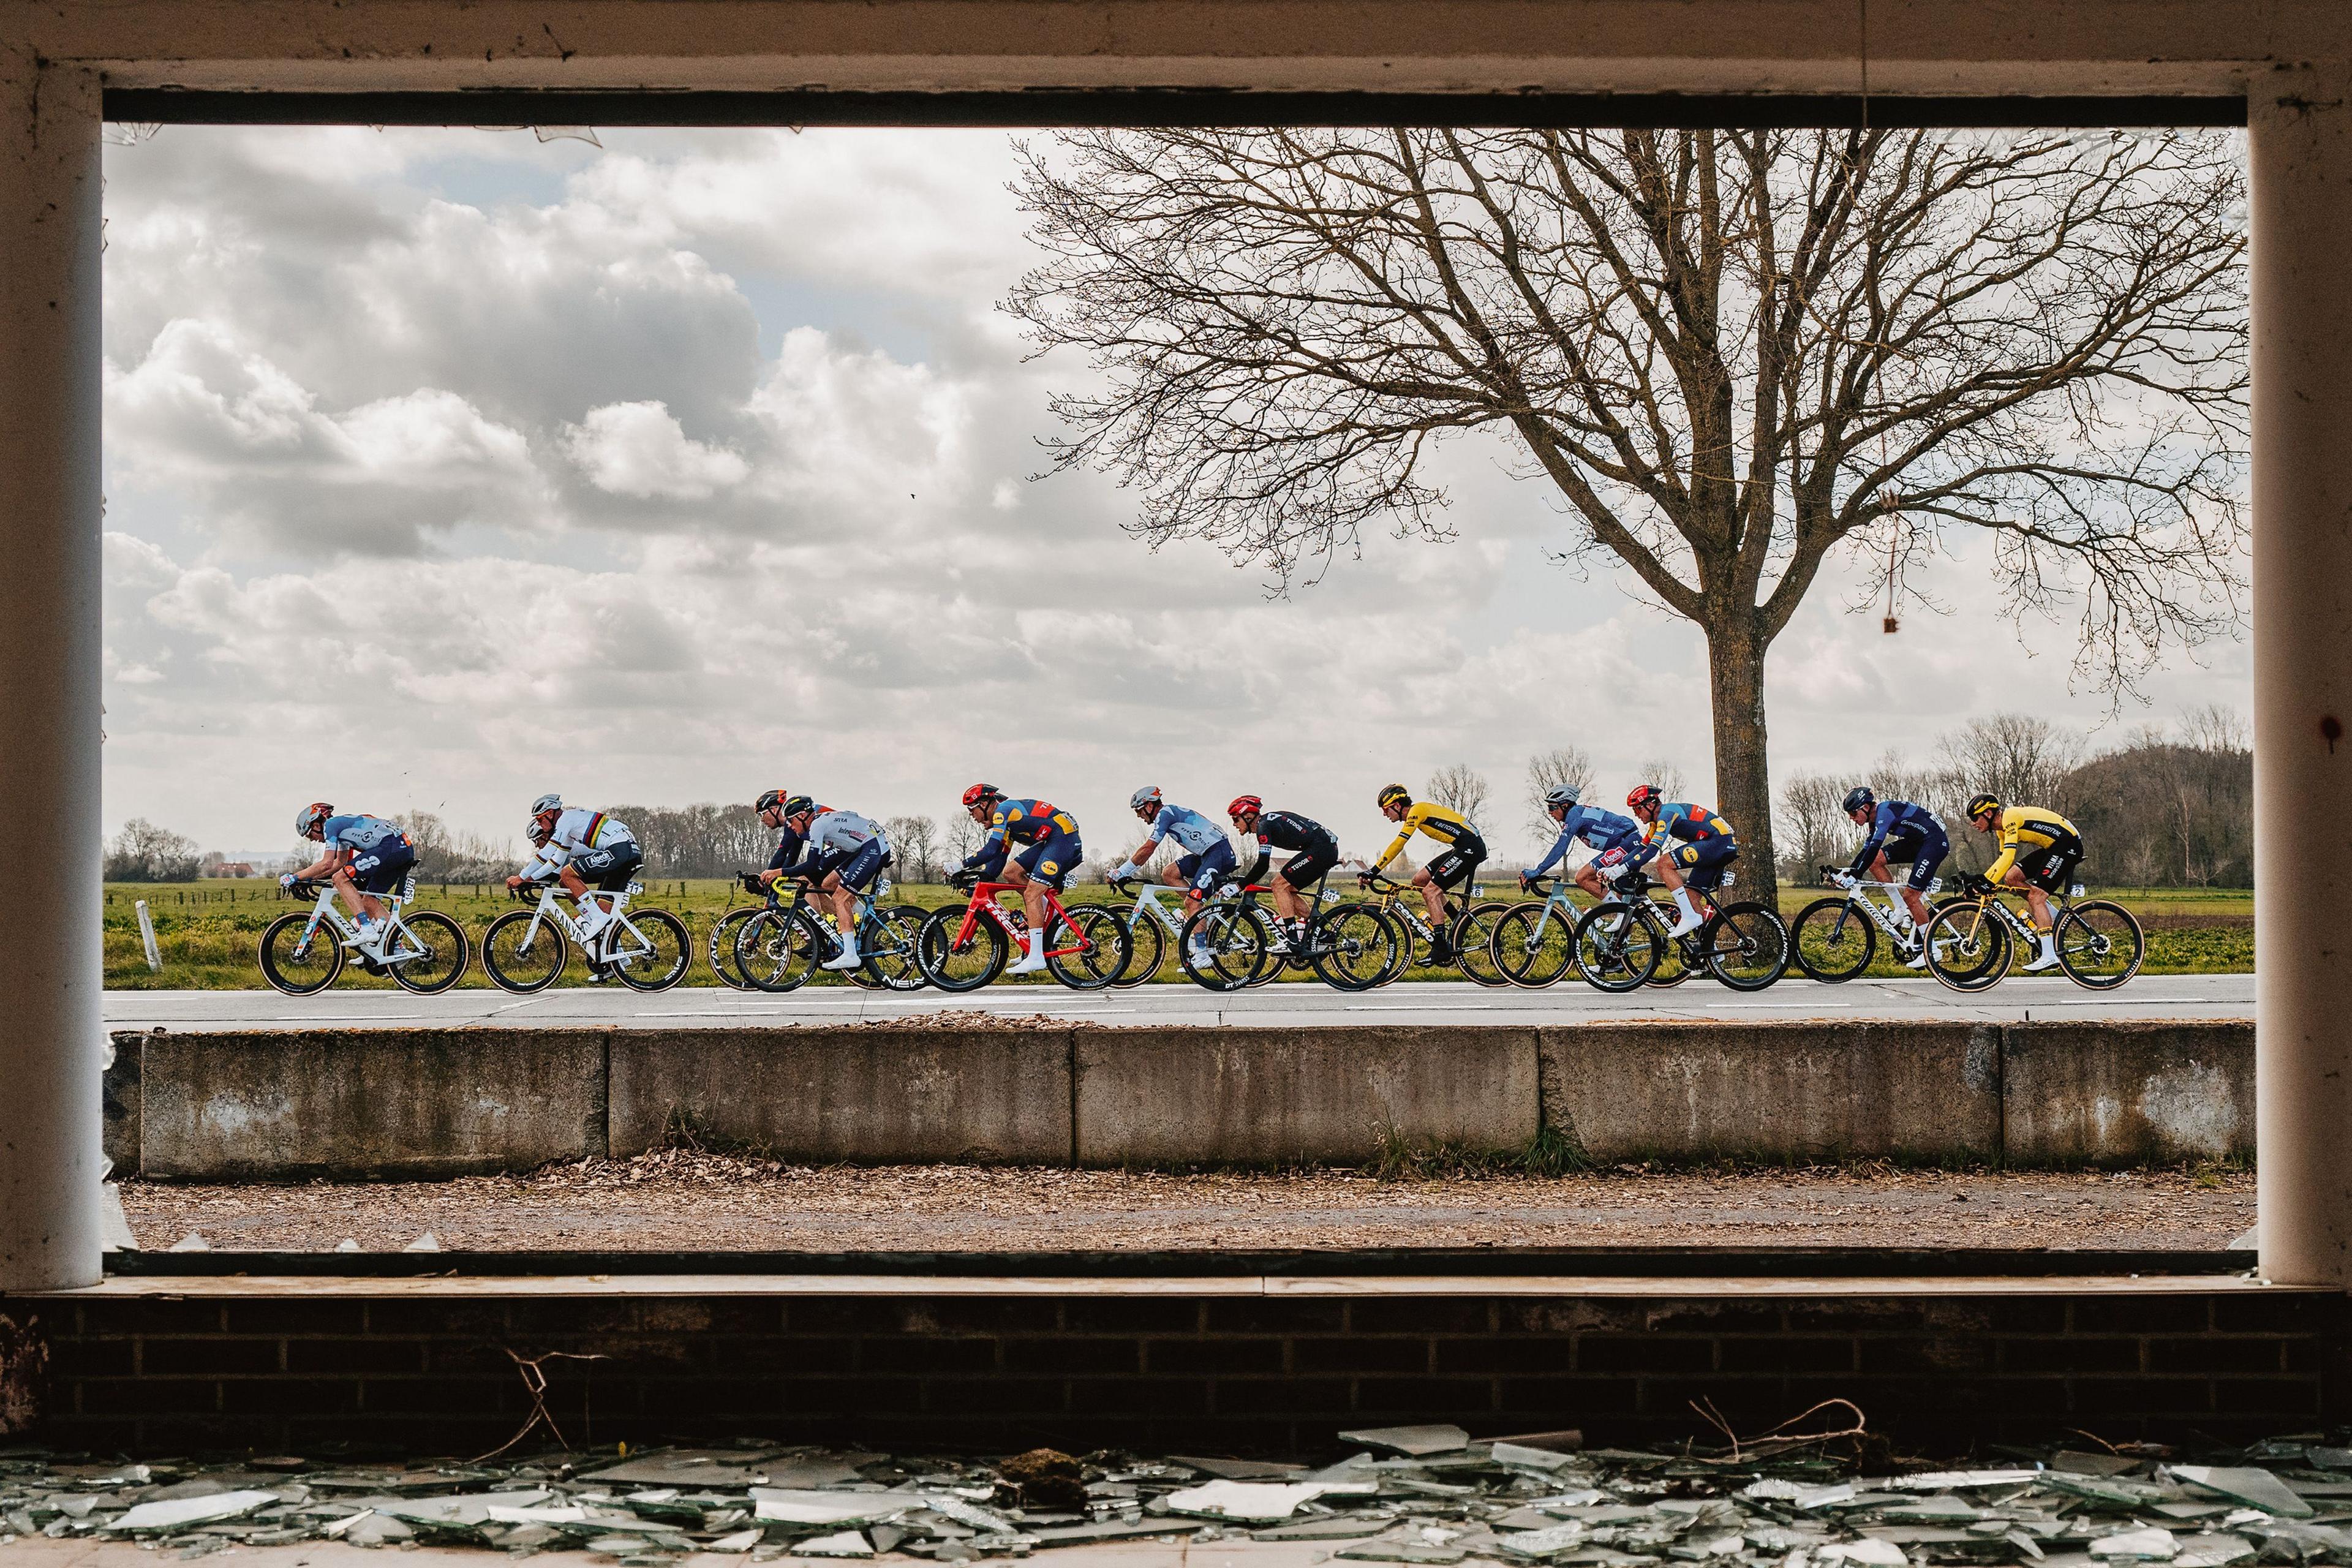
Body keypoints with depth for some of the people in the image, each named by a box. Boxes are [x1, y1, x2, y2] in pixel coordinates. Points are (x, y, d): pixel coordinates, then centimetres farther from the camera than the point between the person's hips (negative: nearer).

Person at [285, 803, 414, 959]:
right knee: (368, 900, 14)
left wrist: (295, 877, 1)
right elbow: (340, 863, 37)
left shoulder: (331, 825, 0)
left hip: (390, 846, -10)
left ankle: (367, 930, -16)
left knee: (341, 879, -9)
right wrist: (311, 877, 32)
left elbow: (326, 864, -7)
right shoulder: (342, 825, 28)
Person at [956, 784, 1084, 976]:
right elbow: (998, 860, 21)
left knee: (1032, 893, -15)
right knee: (1010, 872, 7)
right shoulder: (1005, 822, 20)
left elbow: (991, 850, -19)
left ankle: (1036, 957, -19)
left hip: (1064, 837, -10)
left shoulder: (1002, 810, -10)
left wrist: (962, 865, -14)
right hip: (1050, 842, 10)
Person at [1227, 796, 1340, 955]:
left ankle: (1293, 940, -15)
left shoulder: (1264, 825, -11)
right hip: (1329, 849, 10)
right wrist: (1245, 880, 25)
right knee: (1288, 890, 13)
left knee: (1279, 885, -10)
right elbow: (1263, 863, 30)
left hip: (1320, 848, -10)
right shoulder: (1268, 821, 19)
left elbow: (1263, 865, -19)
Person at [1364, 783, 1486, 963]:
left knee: (1431, 891, -13)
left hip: (1470, 848, -10)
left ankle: (1442, 950, -14)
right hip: (1463, 848, 10)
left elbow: (1398, 845, -20)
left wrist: (1373, 871, -21)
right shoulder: (1414, 814, 16)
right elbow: (1399, 846, 19)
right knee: (1420, 880, 9)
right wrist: (1373, 872, 12)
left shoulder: (1417, 810, -12)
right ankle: (1455, 922, 13)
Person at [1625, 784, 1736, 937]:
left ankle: (1690, 917, -20)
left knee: (1664, 864, -18)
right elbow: (1641, 848, 21)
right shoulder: (1658, 821, 17)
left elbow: (1652, 850, -24)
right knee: (1690, 897, 8)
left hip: (1719, 839, -11)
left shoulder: (1667, 812, -13)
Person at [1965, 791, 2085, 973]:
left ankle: (2049, 955, -22)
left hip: (2069, 844, -10)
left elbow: (2008, 857, -29)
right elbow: (2004, 859, 16)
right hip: (2052, 848, 10)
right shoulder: (2002, 827, 10)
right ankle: (2054, 919, 8)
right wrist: (1982, 879, 5)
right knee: (2011, 877, 2)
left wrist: (1988, 883, -33)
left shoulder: (2010, 817, -20)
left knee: (2036, 895, -17)